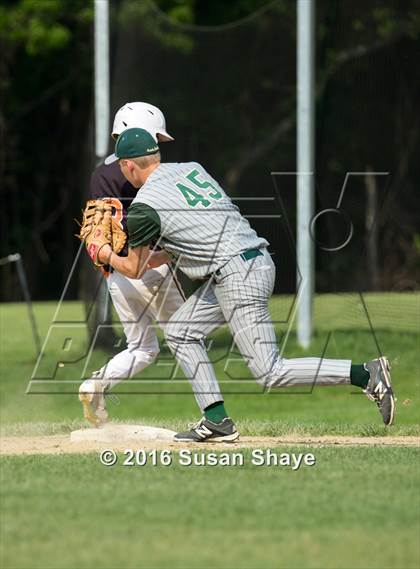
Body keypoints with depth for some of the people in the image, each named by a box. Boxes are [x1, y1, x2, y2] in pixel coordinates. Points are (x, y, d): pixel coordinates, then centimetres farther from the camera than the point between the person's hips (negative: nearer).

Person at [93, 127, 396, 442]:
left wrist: (107, 255, 25)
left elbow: (134, 270, 4)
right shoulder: (192, 168, 15)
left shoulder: (144, 207, -8)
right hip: (256, 259, 10)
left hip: (237, 275, -10)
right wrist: (155, 257, 28)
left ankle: (367, 374, -17)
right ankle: (218, 421, 12)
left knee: (270, 373, -10)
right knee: (180, 331, 17)